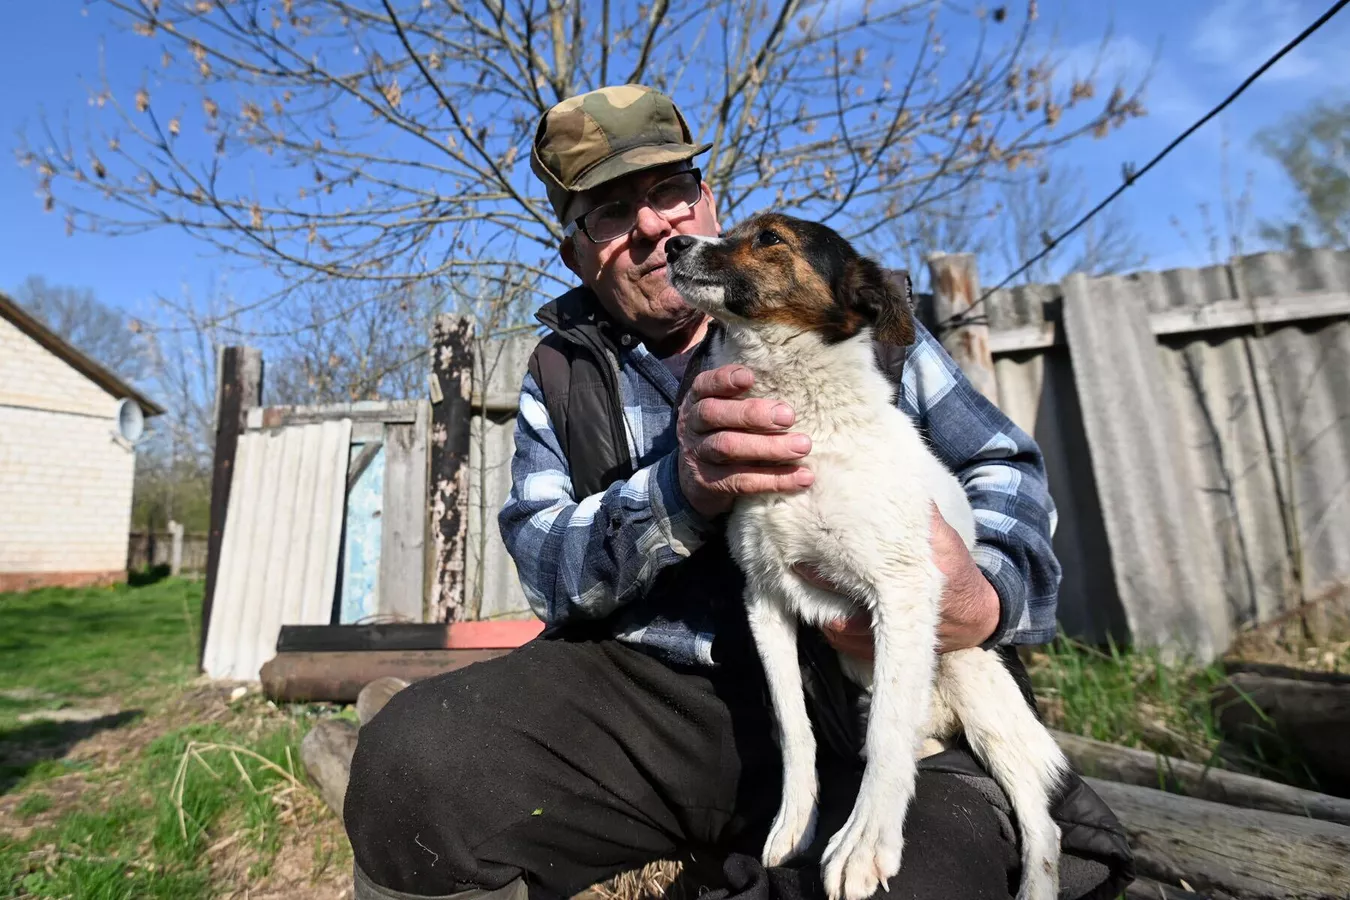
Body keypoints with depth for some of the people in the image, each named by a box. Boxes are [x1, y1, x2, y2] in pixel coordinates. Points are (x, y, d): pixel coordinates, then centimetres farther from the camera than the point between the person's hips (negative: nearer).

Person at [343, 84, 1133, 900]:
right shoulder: (562, 375, 10)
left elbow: (1005, 464, 7)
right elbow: (547, 567, -1)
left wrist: (986, 595, -15)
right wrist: (678, 492, -21)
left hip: (877, 699, 0)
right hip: (651, 688, 2)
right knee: (412, 762, -22)